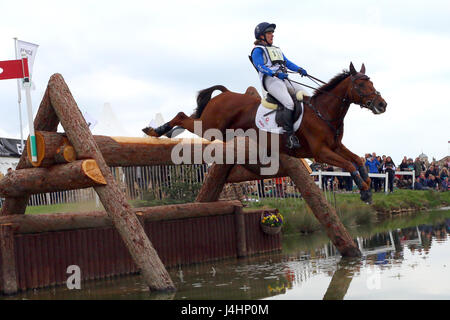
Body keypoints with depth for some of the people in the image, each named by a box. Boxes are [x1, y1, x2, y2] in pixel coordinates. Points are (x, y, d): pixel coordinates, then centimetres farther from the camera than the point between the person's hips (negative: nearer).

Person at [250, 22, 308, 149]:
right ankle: (290, 137, -29)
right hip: (271, 81, -8)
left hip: (284, 80, 8)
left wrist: (299, 69, 3)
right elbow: (260, 67, -10)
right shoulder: (258, 50, 6)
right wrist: (276, 73, -26)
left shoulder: (276, 49, 30)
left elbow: (287, 62, 23)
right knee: (289, 104, -28)